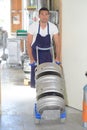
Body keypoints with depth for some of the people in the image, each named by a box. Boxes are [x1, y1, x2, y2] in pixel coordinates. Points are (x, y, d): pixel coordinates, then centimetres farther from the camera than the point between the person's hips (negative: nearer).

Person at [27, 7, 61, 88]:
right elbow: (28, 44, -12)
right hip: (35, 53, -1)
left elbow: (57, 43, -7)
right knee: (35, 74, -2)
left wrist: (57, 57, -19)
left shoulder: (53, 27, -10)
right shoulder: (33, 26, -14)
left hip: (47, 54, 1)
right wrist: (31, 58, -20)